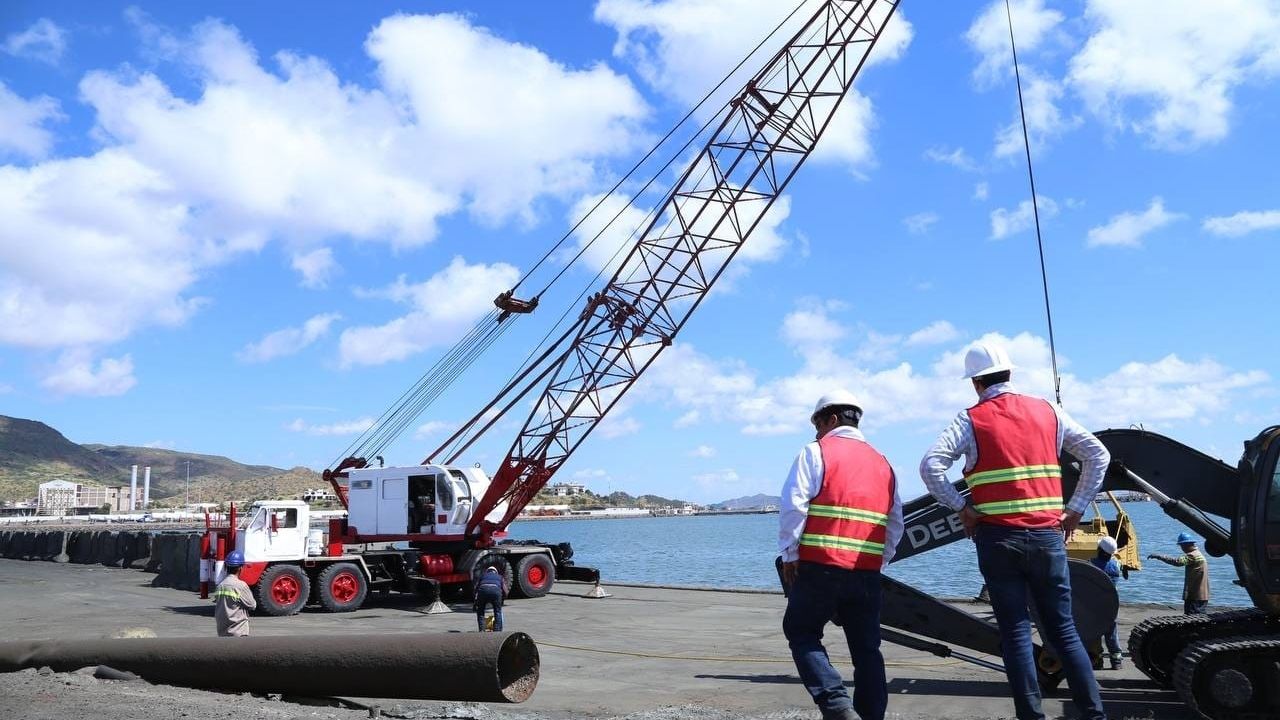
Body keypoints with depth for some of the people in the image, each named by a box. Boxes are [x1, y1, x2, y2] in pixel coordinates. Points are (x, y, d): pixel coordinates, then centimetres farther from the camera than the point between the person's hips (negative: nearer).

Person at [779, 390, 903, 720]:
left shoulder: (816, 451, 0)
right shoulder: (883, 463, 18)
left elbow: (793, 505, -9)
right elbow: (895, 523, 18)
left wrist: (789, 554, -2)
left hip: (821, 567, -5)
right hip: (868, 572, 5)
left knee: (801, 632, 8)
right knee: (866, 647, 13)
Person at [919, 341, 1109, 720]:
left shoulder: (971, 420, -3)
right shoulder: (1048, 412, 8)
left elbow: (931, 466, -15)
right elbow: (1098, 455, 9)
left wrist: (962, 508, -5)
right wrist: (1075, 509, 10)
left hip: (998, 538, -3)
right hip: (1048, 536, 3)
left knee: (1016, 632, 5)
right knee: (1063, 629, 13)